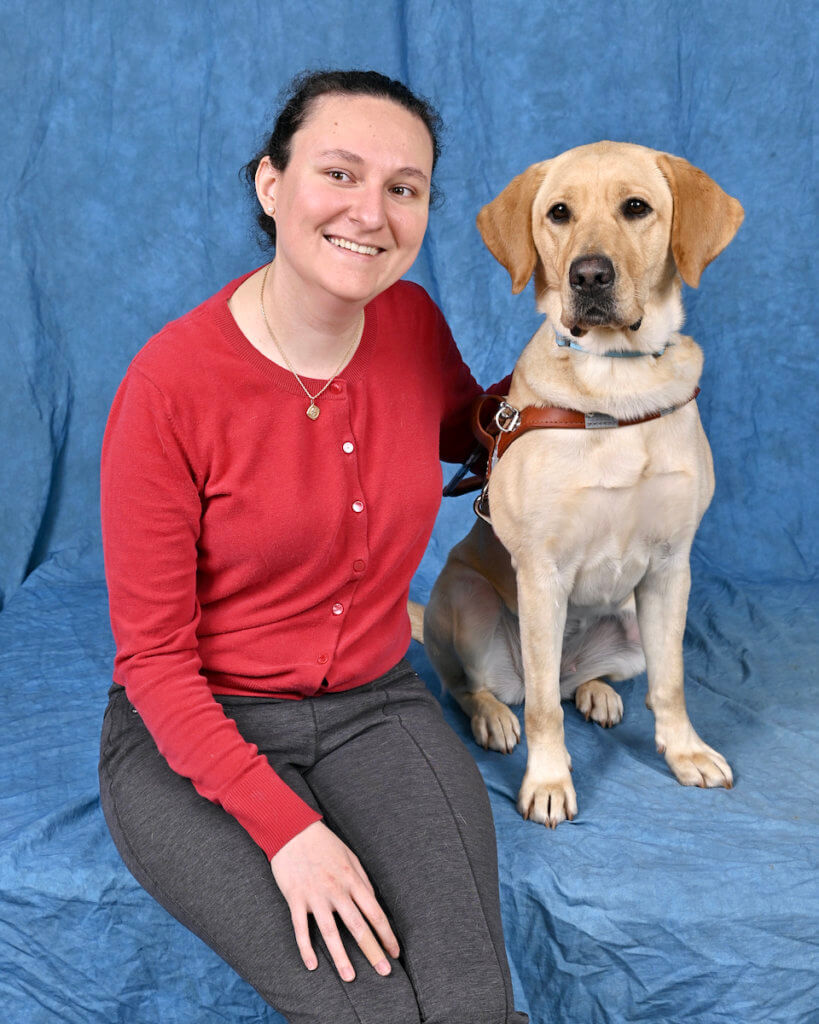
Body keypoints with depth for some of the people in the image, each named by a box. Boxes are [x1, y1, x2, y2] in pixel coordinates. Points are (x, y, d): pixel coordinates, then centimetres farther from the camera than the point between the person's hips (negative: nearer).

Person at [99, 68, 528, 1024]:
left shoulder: (413, 323, -4)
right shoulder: (171, 384, -18)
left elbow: (472, 433, 21)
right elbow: (154, 659, -13)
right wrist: (285, 828, -21)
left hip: (373, 705, 4)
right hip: (195, 732, -3)